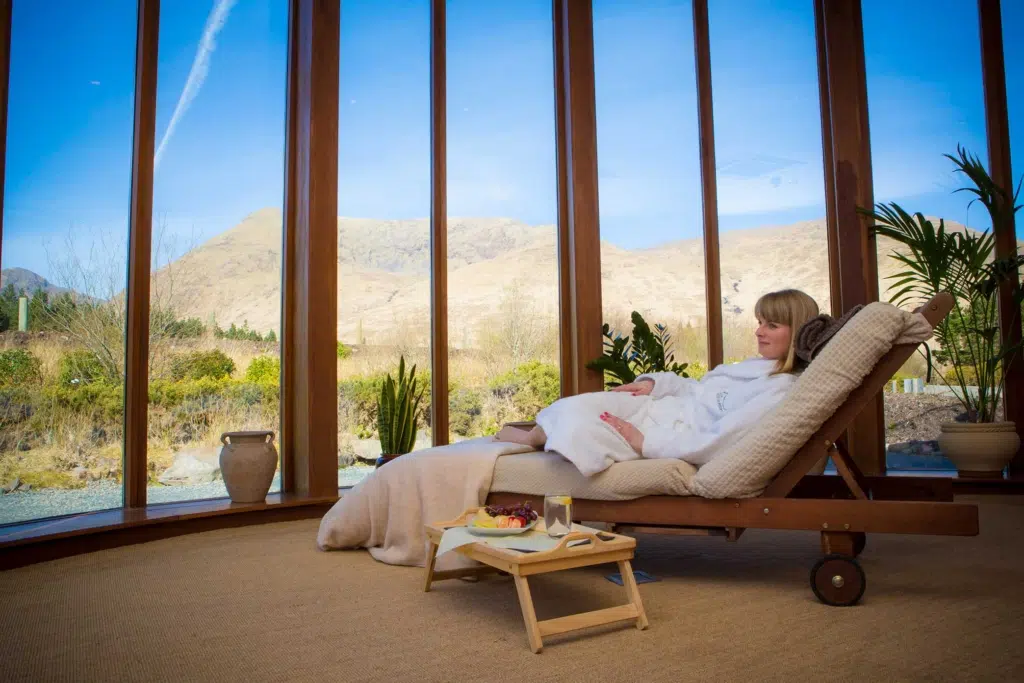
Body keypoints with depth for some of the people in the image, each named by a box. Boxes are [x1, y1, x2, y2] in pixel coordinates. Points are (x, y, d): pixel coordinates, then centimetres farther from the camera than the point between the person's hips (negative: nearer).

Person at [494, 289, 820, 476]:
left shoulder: (782, 390, -18)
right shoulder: (759, 367, 12)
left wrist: (646, 443, -24)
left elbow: (715, 444, -26)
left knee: (577, 427, -17)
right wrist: (653, 382, 2)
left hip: (668, 435, -8)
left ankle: (530, 438, 13)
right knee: (577, 406, -9)